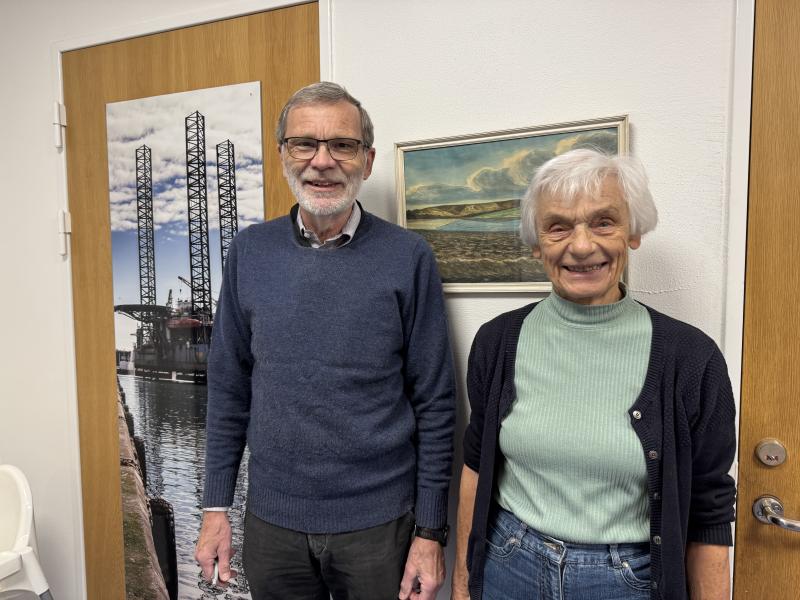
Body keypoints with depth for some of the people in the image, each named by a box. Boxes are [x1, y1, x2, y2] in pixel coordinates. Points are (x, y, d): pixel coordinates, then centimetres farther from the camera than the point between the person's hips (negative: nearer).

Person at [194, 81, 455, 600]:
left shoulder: (408, 257, -11)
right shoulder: (250, 252, -2)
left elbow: (434, 404, -8)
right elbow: (229, 387, 3)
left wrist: (431, 531, -6)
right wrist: (216, 506, 4)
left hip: (378, 523, -2)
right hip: (271, 519, 3)